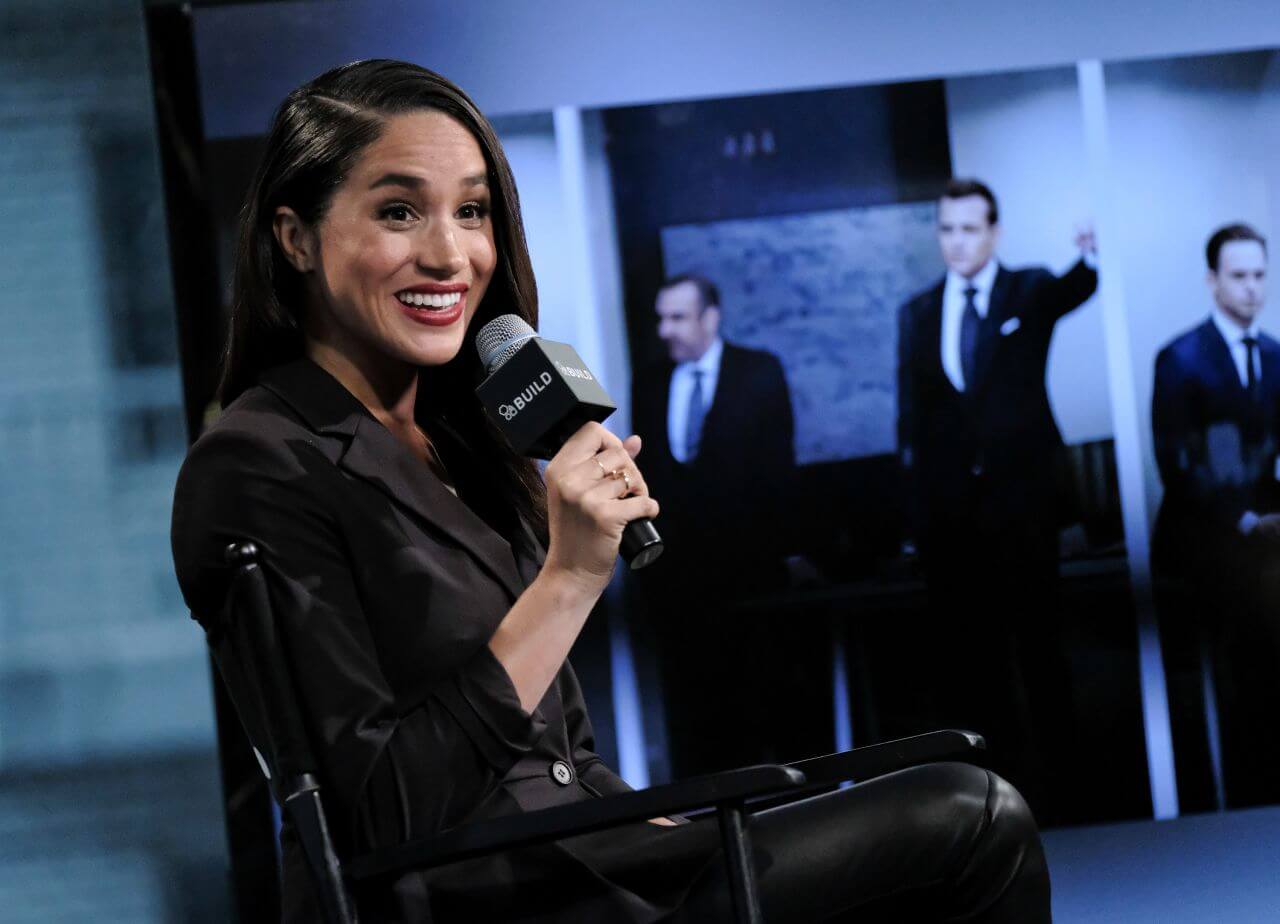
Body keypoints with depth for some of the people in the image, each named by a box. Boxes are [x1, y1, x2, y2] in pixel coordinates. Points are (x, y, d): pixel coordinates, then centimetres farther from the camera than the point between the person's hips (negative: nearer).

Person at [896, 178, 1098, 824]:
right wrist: (914, 493, 4)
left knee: (1038, 638, 2)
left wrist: (1088, 255, -45)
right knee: (964, 647, 5)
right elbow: (912, 408, 12)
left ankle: (1055, 767, 9)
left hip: (1020, 492, -3)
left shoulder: (1030, 293, 2)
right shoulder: (917, 314, 11)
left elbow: (1075, 289, -21)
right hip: (948, 501, 3)